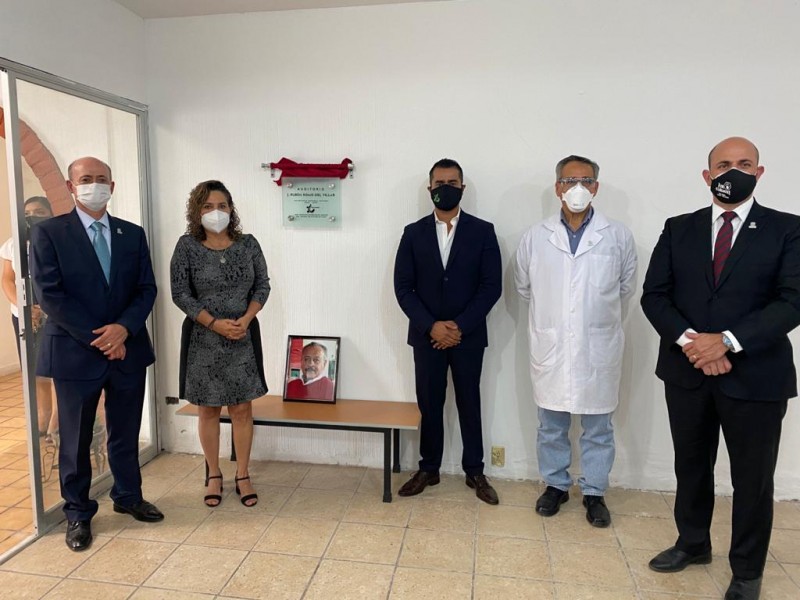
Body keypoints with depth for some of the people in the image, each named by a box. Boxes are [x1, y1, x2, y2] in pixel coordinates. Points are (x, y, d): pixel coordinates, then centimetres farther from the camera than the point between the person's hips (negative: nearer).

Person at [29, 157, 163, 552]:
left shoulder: (133, 234, 8)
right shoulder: (47, 233, -3)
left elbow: (146, 289, 4)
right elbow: (49, 295, -10)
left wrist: (123, 328, -14)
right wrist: (97, 338, -14)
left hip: (128, 349, 3)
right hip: (75, 353, -3)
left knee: (126, 433, 15)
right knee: (75, 439, 10)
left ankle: (128, 496, 34)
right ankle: (78, 513, 27)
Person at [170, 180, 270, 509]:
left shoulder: (248, 243, 1)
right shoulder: (187, 246, -4)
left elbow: (262, 286, 2)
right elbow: (180, 293, -7)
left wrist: (245, 319, -13)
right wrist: (216, 324, -16)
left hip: (244, 337, 1)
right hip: (203, 339, -1)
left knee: (242, 408, 6)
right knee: (208, 409, 10)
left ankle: (243, 476, 21)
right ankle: (213, 475, 27)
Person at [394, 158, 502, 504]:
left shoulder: (482, 231, -1)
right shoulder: (414, 233, 3)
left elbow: (492, 286, -5)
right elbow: (403, 287, -1)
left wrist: (460, 326, -13)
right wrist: (431, 327, -13)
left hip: (468, 336, -1)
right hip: (426, 336, 1)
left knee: (469, 404, 10)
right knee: (429, 405, 10)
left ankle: (475, 471, 25)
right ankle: (428, 469, 26)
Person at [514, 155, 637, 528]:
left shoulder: (618, 236, -3)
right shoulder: (536, 237, 0)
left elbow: (625, 287, 10)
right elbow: (523, 286, 12)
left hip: (599, 350, -1)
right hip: (550, 347, 1)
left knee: (598, 427, 11)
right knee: (551, 425, 13)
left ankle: (594, 492, 28)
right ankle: (555, 485, 31)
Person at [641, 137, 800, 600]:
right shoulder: (679, 229, 5)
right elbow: (655, 295, 0)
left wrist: (727, 341, -21)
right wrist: (688, 341, -15)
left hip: (756, 375, -2)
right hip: (686, 370, 2)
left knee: (753, 478, 11)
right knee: (691, 466, 17)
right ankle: (693, 544, 40)